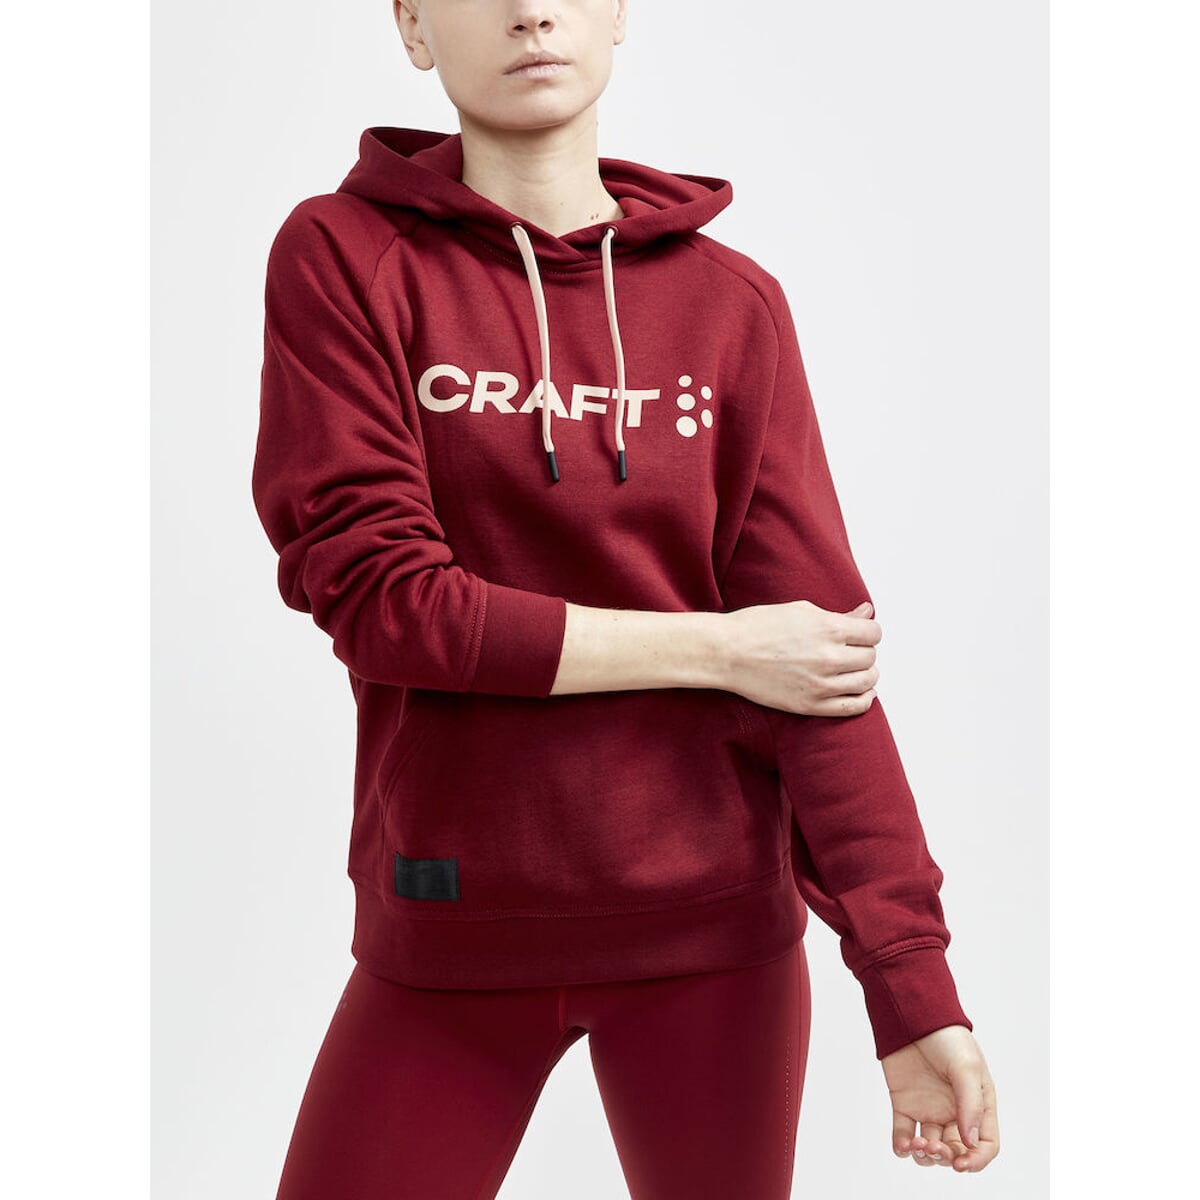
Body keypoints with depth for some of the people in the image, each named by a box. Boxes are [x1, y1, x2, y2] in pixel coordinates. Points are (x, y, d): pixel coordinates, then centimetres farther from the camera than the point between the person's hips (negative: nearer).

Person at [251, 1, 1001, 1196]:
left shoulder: (732, 305, 0)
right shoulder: (342, 255, -4)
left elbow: (817, 638, -5)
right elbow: (371, 593, -12)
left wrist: (911, 983, -11)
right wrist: (714, 650, -13)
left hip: (711, 923, 1)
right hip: (451, 932, -1)